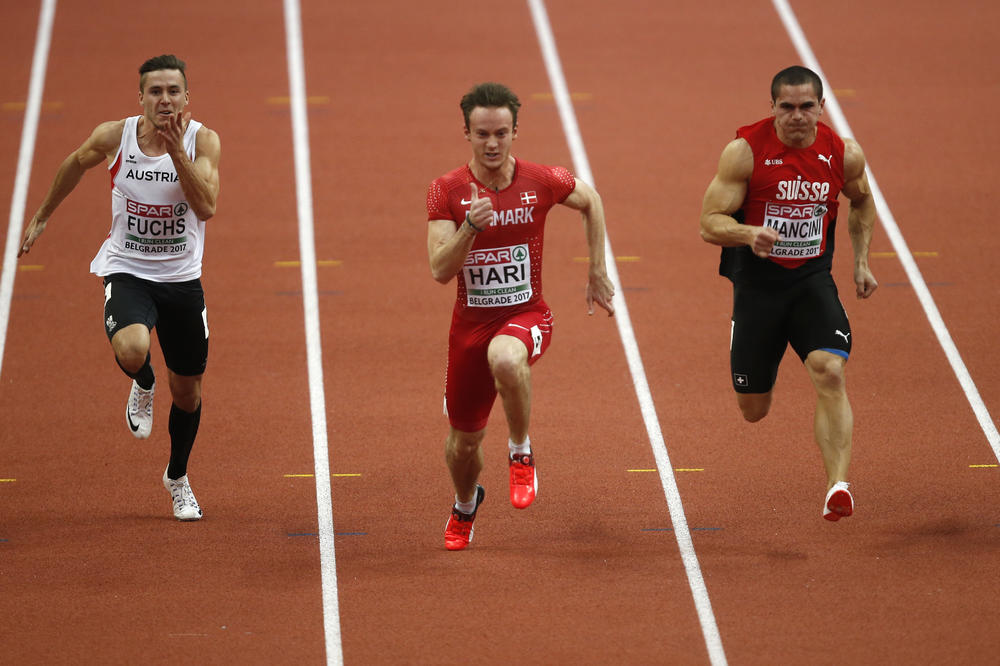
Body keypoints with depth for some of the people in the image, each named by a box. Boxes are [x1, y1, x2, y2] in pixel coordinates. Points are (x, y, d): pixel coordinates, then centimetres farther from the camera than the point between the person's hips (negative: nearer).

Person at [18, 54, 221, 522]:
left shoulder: (202, 141, -13)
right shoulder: (114, 137, -11)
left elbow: (206, 207, -26)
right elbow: (74, 166, 11)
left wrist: (176, 149, -32)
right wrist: (42, 217, 20)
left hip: (181, 278, 1)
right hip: (127, 271, -1)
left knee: (187, 393, 13)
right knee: (131, 350, -33)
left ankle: (178, 478, 41)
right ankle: (143, 386, 6)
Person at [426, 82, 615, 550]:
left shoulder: (542, 182, -8)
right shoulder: (447, 191, -9)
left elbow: (590, 202, 15)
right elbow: (440, 271, -16)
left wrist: (598, 273, 14)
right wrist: (470, 226, -32)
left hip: (526, 315, -2)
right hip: (470, 321, 2)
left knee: (505, 358, -40)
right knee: (464, 441, 11)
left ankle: (521, 453, -14)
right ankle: (465, 507, 47)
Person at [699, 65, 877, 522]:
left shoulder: (844, 155, -4)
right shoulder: (744, 151, -14)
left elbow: (861, 201, 19)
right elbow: (710, 224, -15)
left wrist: (861, 261, 12)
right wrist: (748, 234, -34)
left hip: (812, 279, 1)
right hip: (756, 282, -1)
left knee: (830, 372, -25)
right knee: (753, 410, 9)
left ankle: (838, 486, -29)